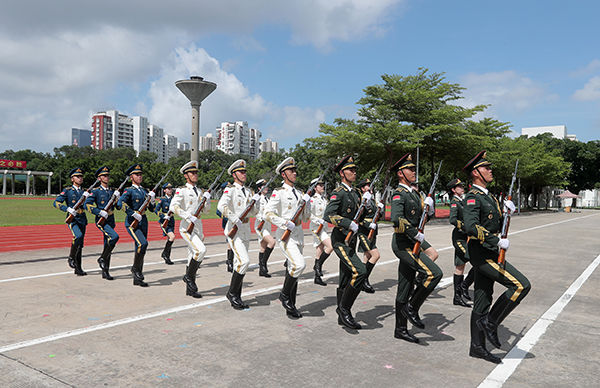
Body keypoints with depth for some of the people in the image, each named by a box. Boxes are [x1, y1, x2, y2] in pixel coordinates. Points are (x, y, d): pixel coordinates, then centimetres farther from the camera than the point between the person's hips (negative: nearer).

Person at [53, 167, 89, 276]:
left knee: (80, 245, 6)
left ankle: (78, 268, 14)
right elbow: (56, 203, -7)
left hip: (82, 219, 5)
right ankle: (71, 257, -8)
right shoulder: (67, 191, 0)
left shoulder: (84, 191, 13)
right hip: (72, 219, -5)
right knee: (78, 236, -29)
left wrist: (87, 197, -14)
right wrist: (68, 208, -21)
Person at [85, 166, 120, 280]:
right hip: (101, 220, -6)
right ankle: (102, 258, -9)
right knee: (114, 236, -28)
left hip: (110, 220, 6)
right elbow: (87, 204, -12)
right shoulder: (96, 191, -3)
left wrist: (117, 197, -6)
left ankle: (105, 272, 15)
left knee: (108, 245, 7)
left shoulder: (112, 191, 13)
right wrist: (100, 212, -19)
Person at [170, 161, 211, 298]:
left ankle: (190, 289, 18)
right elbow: (173, 207, -19)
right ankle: (188, 276, -5)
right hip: (186, 227, -7)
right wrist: (189, 217, -26)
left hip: (198, 227, 7)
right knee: (201, 250, -25)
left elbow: (206, 210, 18)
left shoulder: (199, 191, 15)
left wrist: (207, 198, 0)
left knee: (193, 257, 9)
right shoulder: (182, 190, -6)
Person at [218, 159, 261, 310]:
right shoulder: (230, 190, -9)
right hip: (234, 230, -7)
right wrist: (236, 220, -29)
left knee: (239, 263, 10)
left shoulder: (248, 191, 13)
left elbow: (253, 213, 15)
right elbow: (221, 206, -26)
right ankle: (232, 292, -2)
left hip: (246, 231, 7)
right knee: (244, 261, -18)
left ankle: (236, 298, 18)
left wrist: (256, 201, -3)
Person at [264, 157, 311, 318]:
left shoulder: (299, 193, 14)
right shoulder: (279, 192, -5)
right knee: (299, 264, -22)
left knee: (293, 269, 9)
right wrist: (285, 223, -20)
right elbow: (268, 213, -13)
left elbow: (305, 219, 16)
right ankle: (285, 294, 0)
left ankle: (291, 307, 17)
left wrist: (307, 204, -1)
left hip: (298, 234, 7)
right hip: (285, 234, -7)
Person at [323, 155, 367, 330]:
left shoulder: (355, 193, 14)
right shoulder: (338, 193, -13)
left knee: (346, 279, 14)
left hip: (351, 241, 9)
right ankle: (344, 307, -7)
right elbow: (328, 215, -26)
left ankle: (343, 317, 24)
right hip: (340, 240, -9)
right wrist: (349, 224, -30)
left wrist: (365, 201, 7)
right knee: (360, 271, -22)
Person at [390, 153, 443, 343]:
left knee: (405, 288, 11)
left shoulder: (413, 192, 17)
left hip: (412, 243, 9)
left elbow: (427, 212, 22)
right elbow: (397, 218, -28)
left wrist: (428, 203, 1)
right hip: (403, 244, -9)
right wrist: (417, 234, -23)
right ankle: (412, 307, 0)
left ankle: (401, 329, 18)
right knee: (434, 273, -16)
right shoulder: (399, 194, -12)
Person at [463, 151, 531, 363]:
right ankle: (490, 322, -2)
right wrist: (497, 241, -24)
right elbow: (471, 227, -27)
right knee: (521, 285, -13)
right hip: (481, 253, -10)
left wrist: (506, 211, 4)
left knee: (483, 300, 11)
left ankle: (477, 346, 18)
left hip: (488, 253, 10)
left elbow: (496, 225, 22)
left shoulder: (488, 196, 17)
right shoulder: (473, 197, -14)